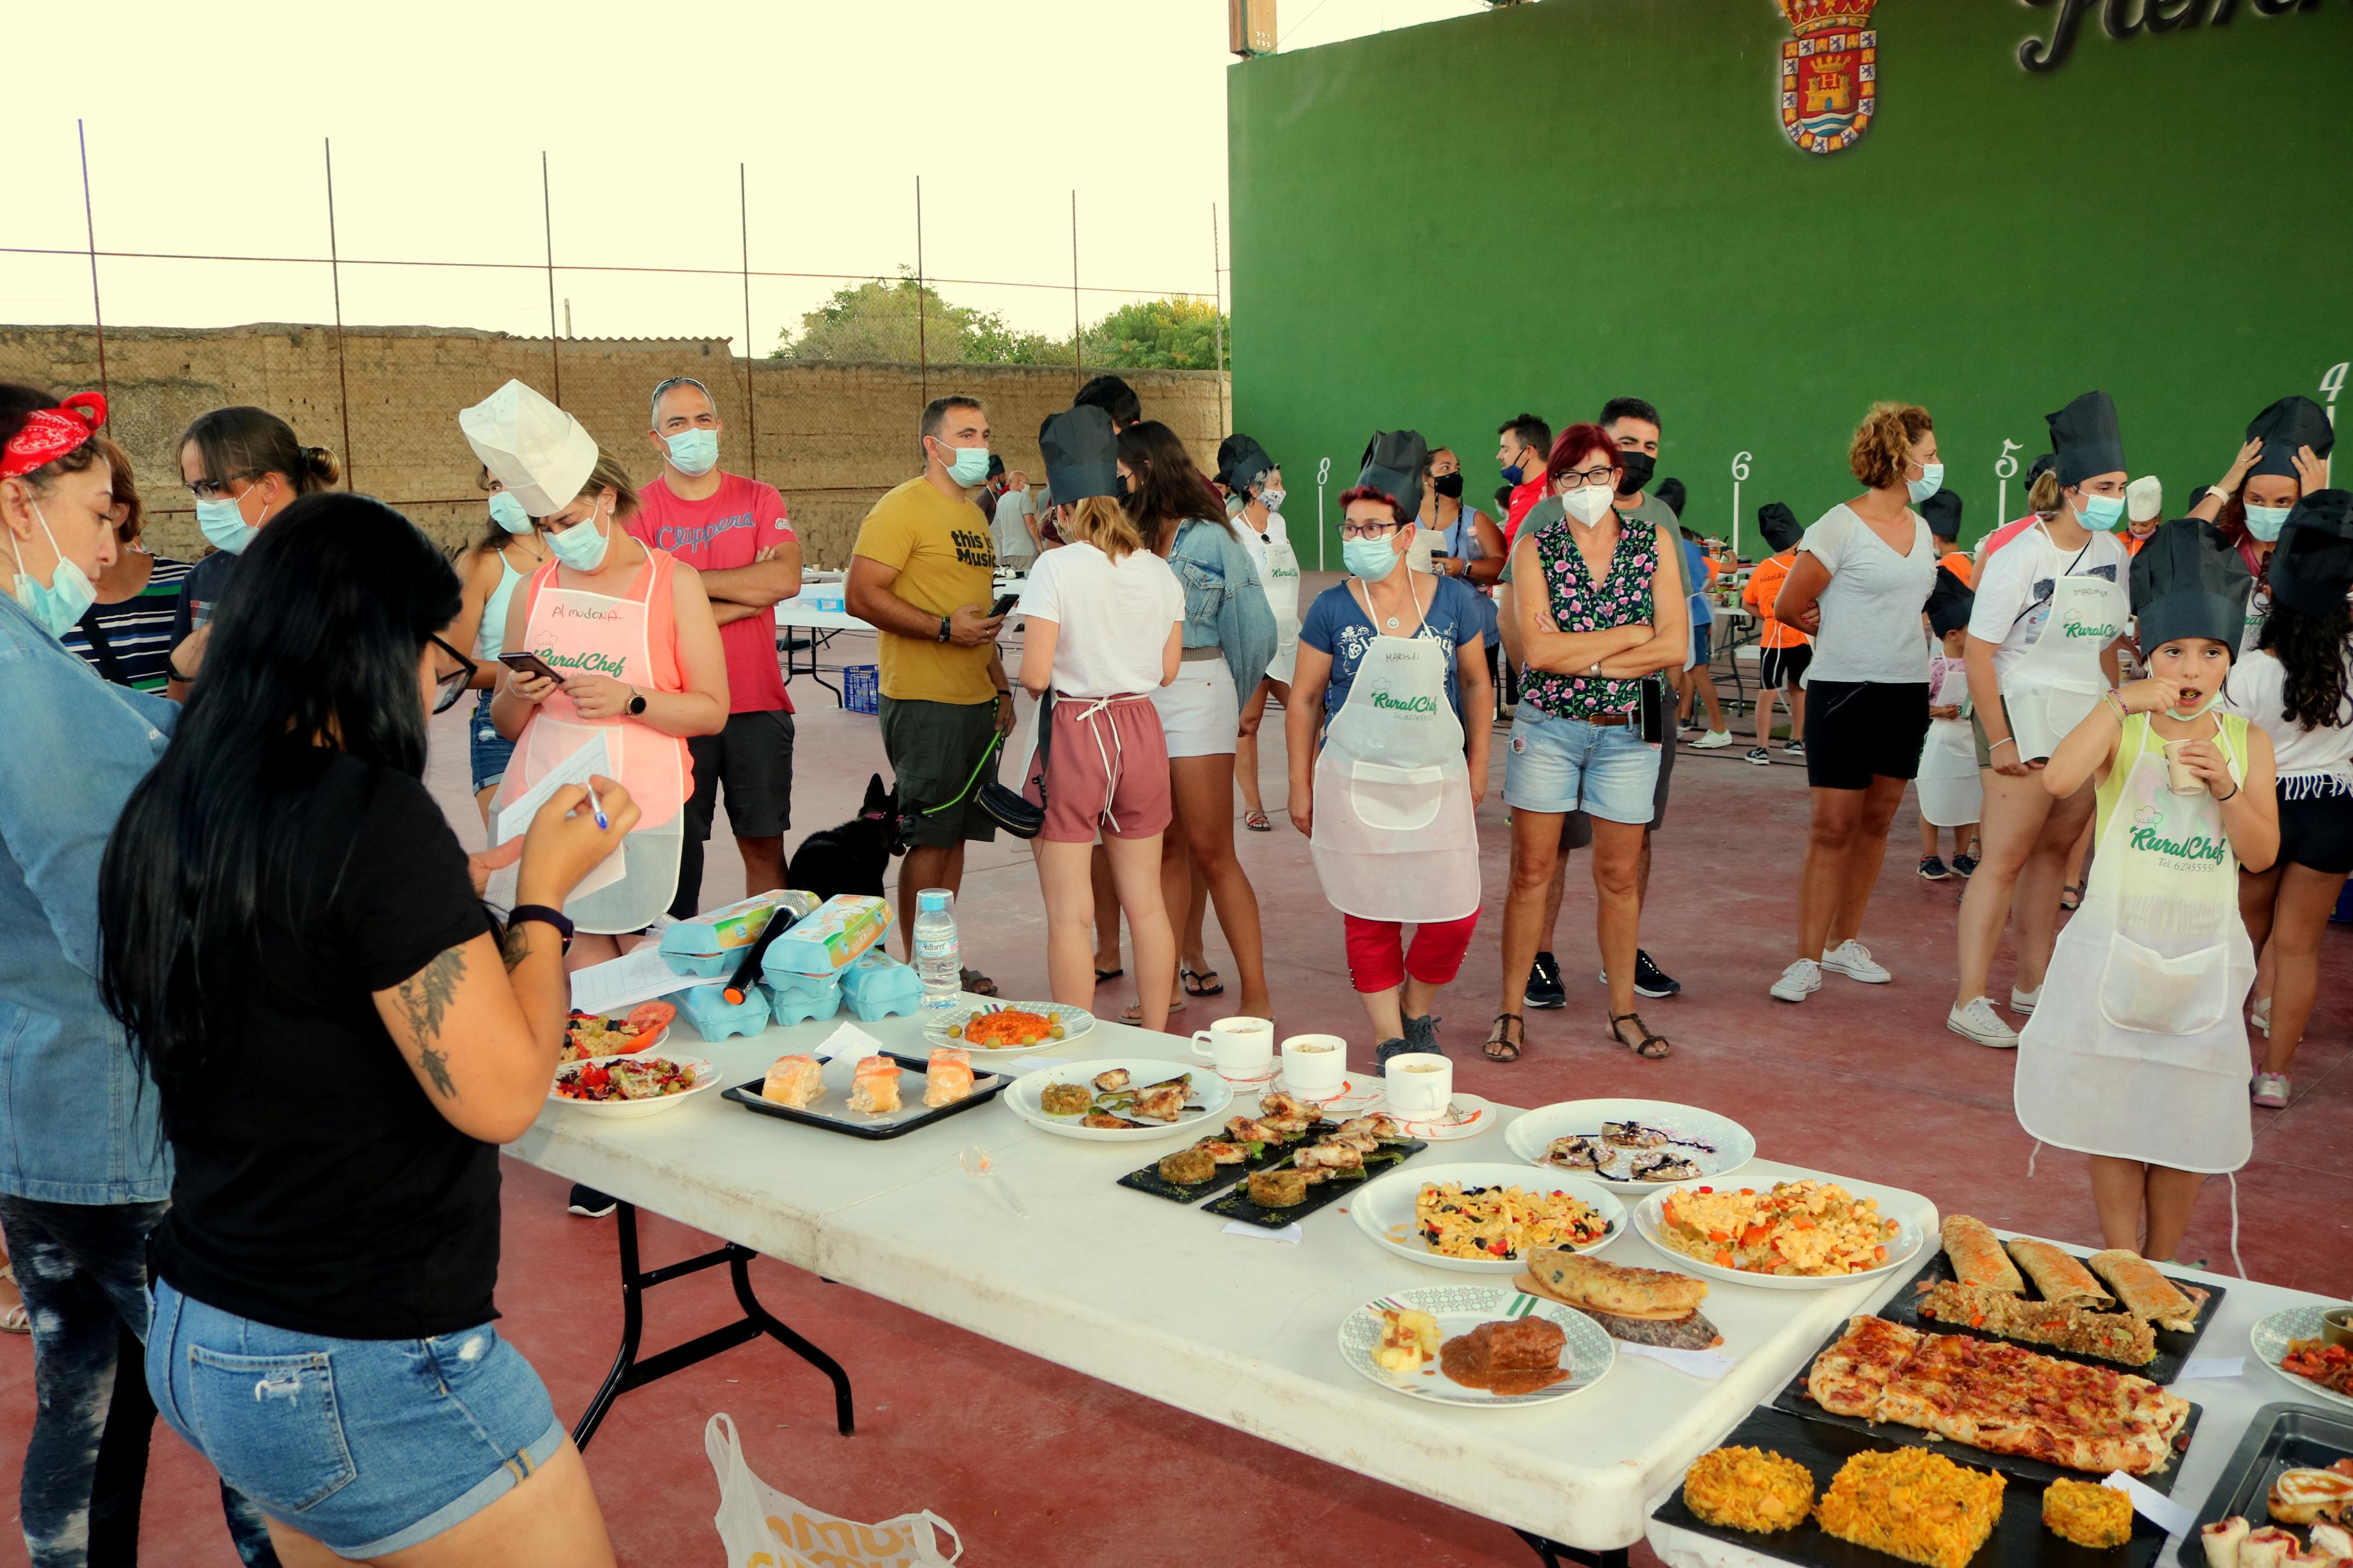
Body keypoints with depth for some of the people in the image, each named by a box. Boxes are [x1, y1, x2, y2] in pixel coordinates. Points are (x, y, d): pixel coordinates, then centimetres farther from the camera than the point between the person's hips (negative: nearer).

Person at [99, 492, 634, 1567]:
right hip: (364, 1377, -8)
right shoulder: (372, 814, -22)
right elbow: (500, 1095, -20)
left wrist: (449, 894, 14)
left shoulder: (162, 814, 2)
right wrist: (543, 894, -9)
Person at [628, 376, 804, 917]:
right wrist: (751, 590, -9)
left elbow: (786, 579, -11)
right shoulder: (638, 511, -1)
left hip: (757, 703, 2)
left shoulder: (760, 500, 6)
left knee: (764, 845, 8)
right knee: (678, 847, 7)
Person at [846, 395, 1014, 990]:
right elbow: (862, 595, -17)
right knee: (930, 838, -5)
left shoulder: (975, 516, 19)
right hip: (925, 701, -8)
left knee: (957, 834, 11)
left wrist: (1001, 687, 19)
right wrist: (944, 628, -21)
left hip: (976, 702, 8)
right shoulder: (902, 507, -9)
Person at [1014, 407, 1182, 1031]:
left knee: (1070, 914, 3)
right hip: (1141, 728, 5)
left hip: (1073, 729, -5)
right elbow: (1168, 670, 9)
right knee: (1146, 902, 15)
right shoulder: (1159, 572, 3)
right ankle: (1156, 1042, 23)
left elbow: (1035, 675, -15)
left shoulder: (1056, 568, -12)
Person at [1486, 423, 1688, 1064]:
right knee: (1532, 873, 2)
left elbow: (1675, 646, -7)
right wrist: (1630, 634, -10)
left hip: (1627, 731, 1)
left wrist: (1580, 659, -13)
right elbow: (1538, 650, -14)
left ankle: (1624, 1011, 21)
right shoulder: (1535, 548, -1)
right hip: (1547, 728, -1)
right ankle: (1512, 1012, 11)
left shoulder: (1654, 542, 2)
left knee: (1619, 877, 8)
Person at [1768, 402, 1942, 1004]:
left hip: (1907, 692, 7)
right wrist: (1843, 636, 7)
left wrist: (1874, 637, 6)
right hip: (1846, 691, -7)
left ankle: (1846, 943, 23)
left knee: (1877, 822, 11)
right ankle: (1808, 960, -1)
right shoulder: (1841, 526, -11)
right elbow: (1789, 607, -6)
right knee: (1832, 827, -6)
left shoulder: (1920, 529, 11)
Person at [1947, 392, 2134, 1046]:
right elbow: (1978, 652, -14)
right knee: (2005, 859, -8)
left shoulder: (2112, 553, 8)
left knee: (2053, 853, 12)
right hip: (2026, 720, -7)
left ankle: (2033, 983, 24)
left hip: (2087, 723, 7)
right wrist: (1999, 740, -17)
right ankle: (1969, 1001, -4)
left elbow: (2105, 643, 19)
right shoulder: (2020, 557, -14)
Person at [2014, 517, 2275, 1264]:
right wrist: (2120, 701, -29)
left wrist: (2225, 787, -17)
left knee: (2185, 1118, 8)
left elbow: (2261, 854, -2)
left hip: (2202, 955, 2)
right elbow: (2057, 779, -26)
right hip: (2117, 946, -2)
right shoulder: (2120, 726, -5)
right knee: (2113, 1109, 4)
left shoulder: (2247, 741, 3)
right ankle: (2120, 1261, 17)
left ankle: (2161, 1267, 24)